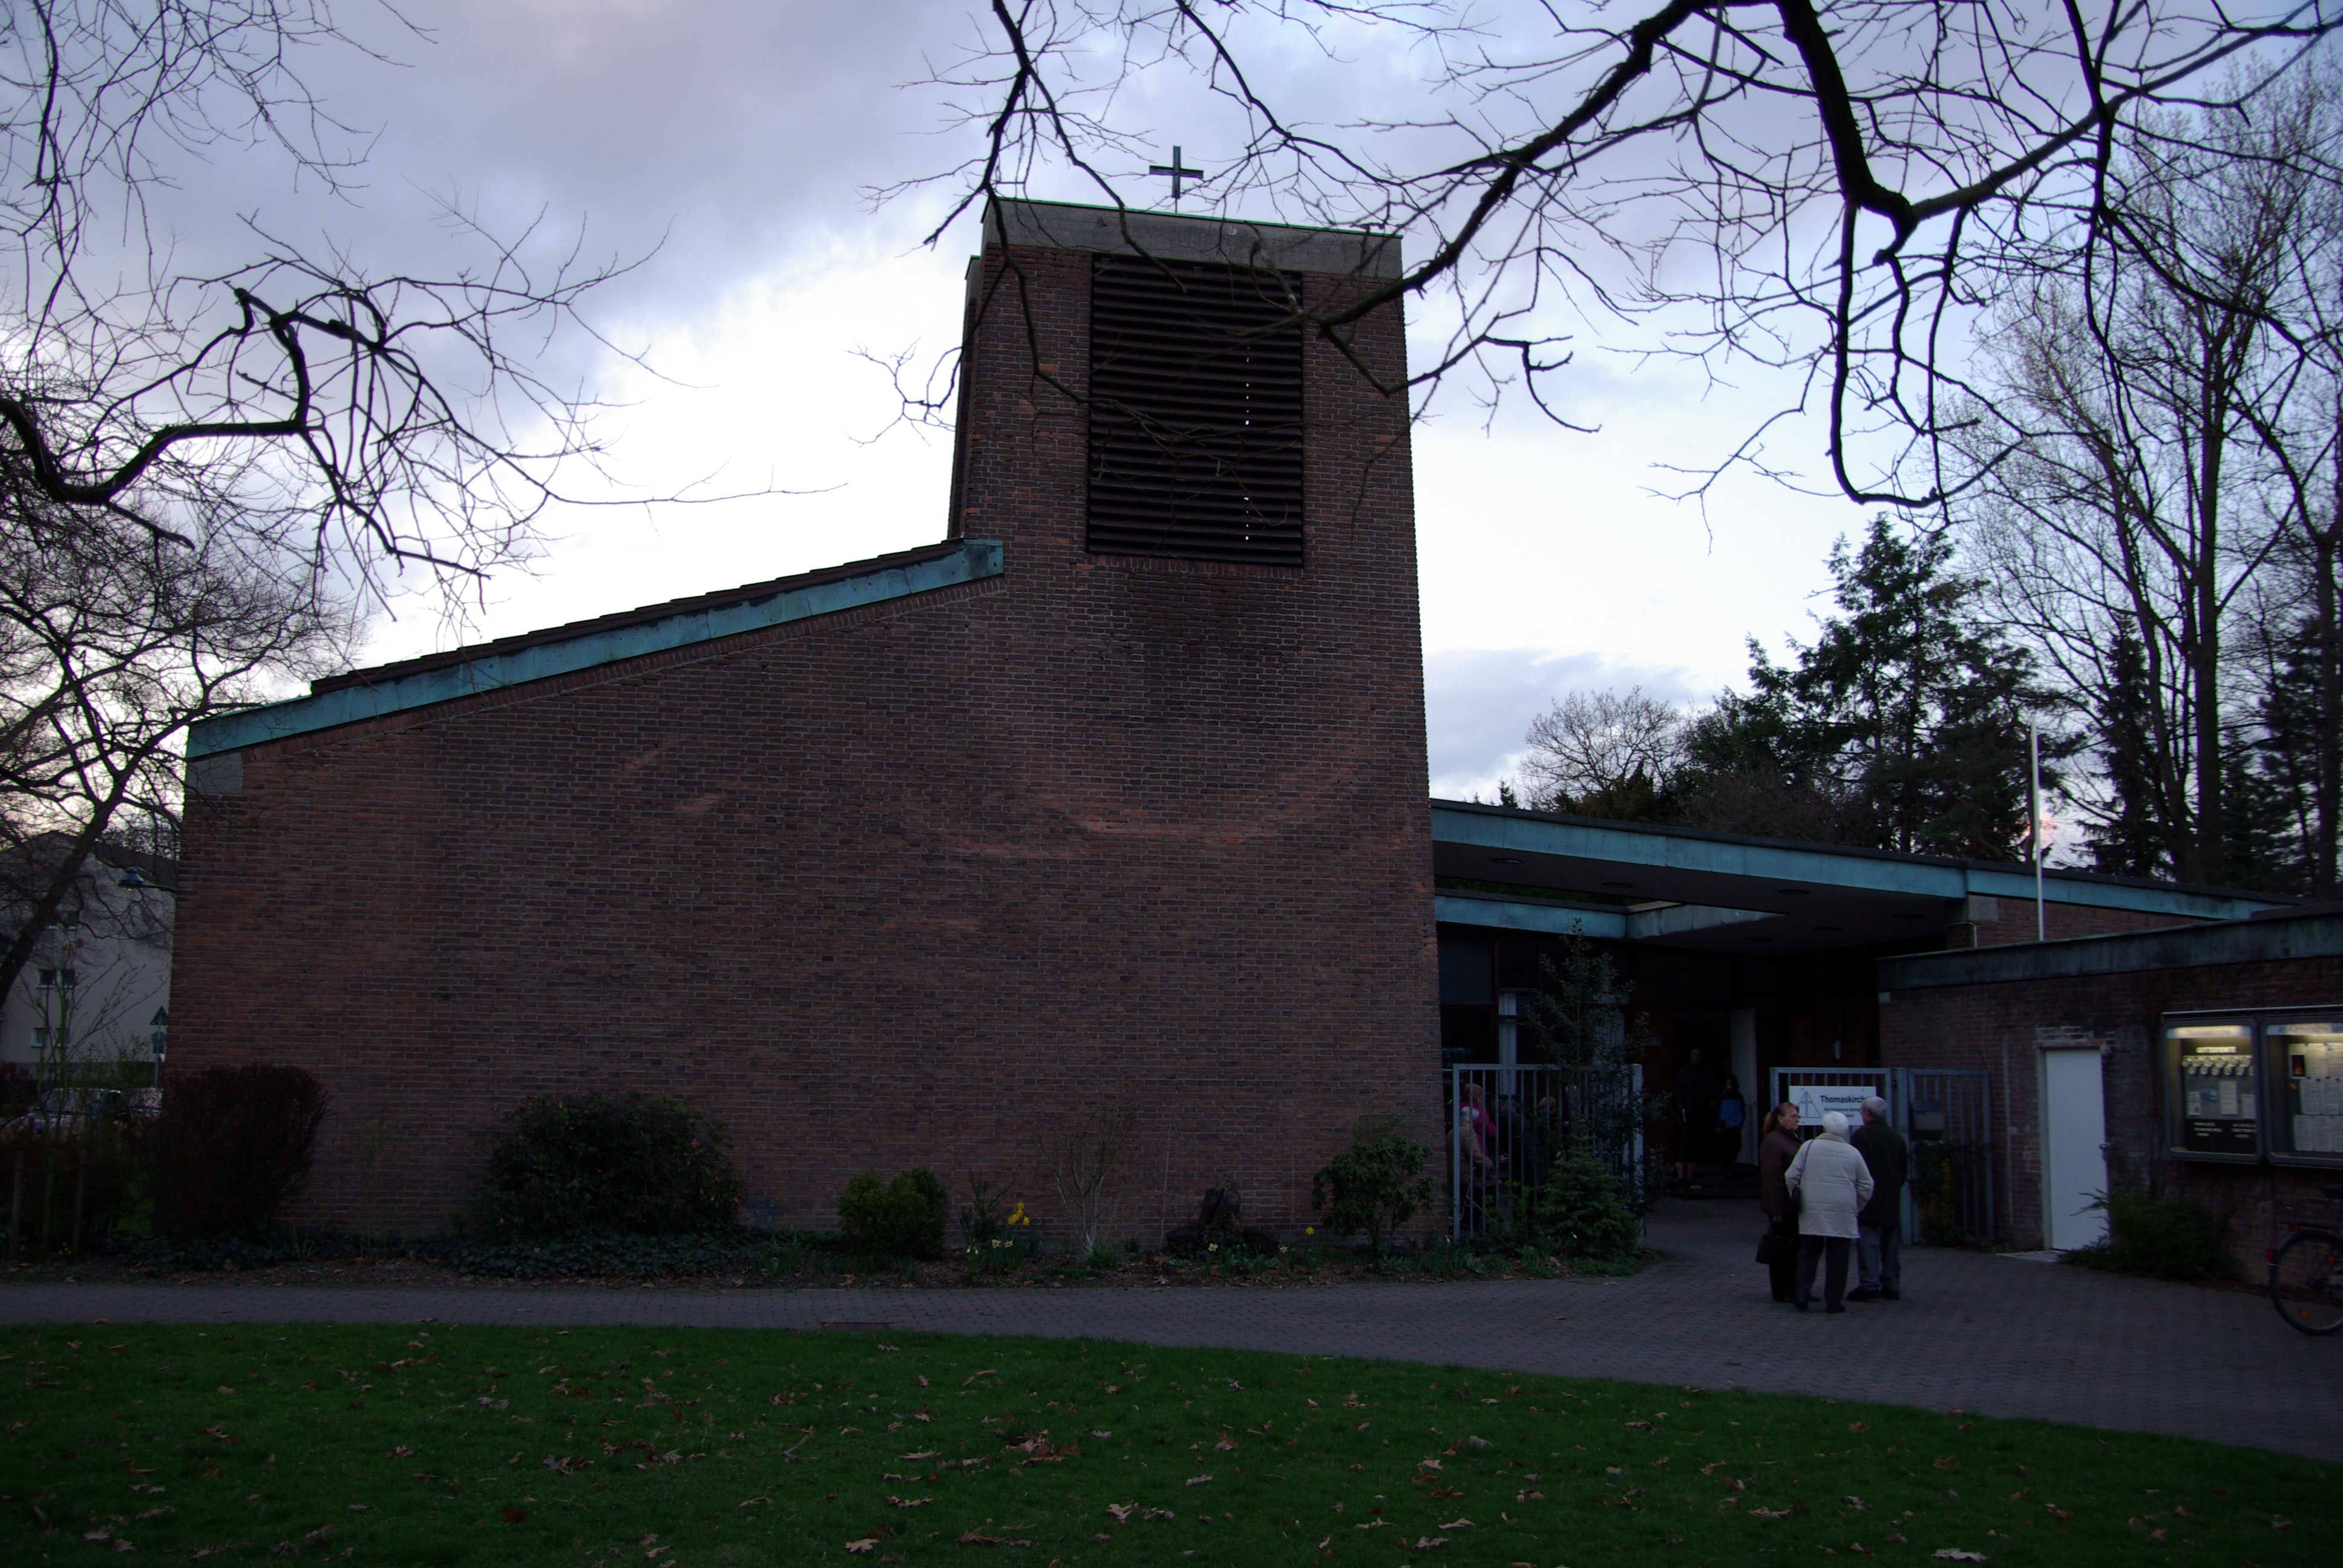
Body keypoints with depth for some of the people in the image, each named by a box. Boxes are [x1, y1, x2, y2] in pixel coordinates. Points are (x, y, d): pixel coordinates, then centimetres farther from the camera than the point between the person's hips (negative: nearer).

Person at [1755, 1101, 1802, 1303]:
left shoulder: (1795, 1140, 15)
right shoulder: (1772, 1142, -14)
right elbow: (1772, 1178, -19)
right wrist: (1776, 1209, -22)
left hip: (1795, 1205, 9)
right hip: (1784, 1206, -9)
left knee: (1796, 1248, 13)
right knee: (1783, 1249, -1)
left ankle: (1795, 1290, 21)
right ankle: (1782, 1292, 7)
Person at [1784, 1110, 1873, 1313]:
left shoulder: (1809, 1147, 0)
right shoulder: (1853, 1153, 2)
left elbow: (1791, 1177, 0)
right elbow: (1866, 1186, 6)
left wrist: (1797, 1198, 16)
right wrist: (1856, 1208, 20)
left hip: (1811, 1212, 1)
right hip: (1843, 1215, 0)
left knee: (1808, 1254, 10)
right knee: (1837, 1258, 5)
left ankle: (1803, 1295, 3)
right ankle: (1834, 1302, 5)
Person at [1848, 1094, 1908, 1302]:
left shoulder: (1861, 1135, -9)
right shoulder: (1896, 1137, 11)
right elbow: (1905, 1168, 16)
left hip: (1869, 1200, -7)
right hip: (1892, 1200, 7)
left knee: (1868, 1242, -7)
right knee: (1891, 1243, 11)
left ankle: (1869, 1285, -11)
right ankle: (1891, 1285, 13)